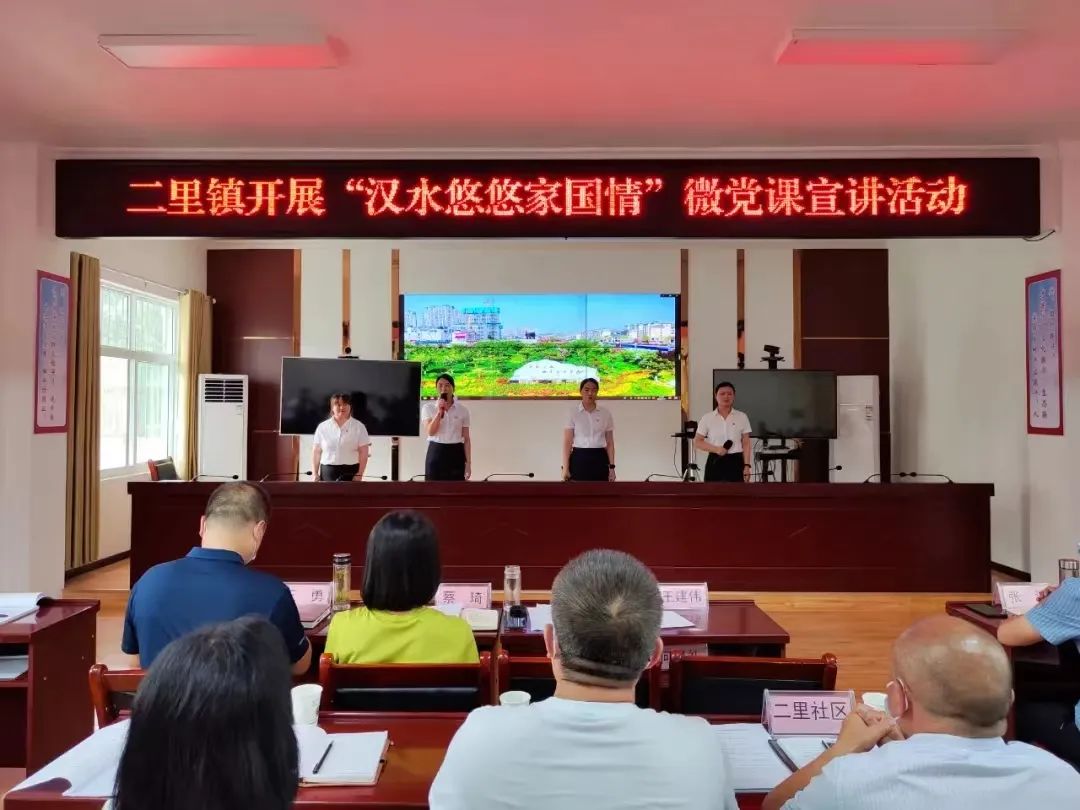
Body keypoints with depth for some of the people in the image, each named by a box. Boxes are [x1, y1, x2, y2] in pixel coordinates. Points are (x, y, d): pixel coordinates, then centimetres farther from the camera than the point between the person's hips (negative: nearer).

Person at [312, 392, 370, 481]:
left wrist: (359, 474, -8)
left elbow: (363, 453, 0)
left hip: (350, 473, -2)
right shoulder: (322, 427, 9)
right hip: (327, 472, 2)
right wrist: (315, 474, 3)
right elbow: (316, 452, 10)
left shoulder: (359, 426, 4)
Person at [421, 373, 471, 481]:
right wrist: (439, 411, -20)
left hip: (455, 454, 1)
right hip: (436, 453, -1)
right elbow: (430, 432, -12)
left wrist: (468, 463, 0)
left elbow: (466, 439, 5)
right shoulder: (428, 407, 2)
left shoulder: (463, 410, 4)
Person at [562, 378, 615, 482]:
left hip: (599, 460, 2)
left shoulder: (605, 413, 5)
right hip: (579, 460, -2)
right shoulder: (573, 413, -1)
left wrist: (612, 467, 1)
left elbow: (610, 443, 6)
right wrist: (565, 467, -10)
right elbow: (567, 442, -4)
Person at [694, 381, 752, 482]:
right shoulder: (707, 418, 0)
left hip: (735, 462, 0)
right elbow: (697, 442, 0)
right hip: (715, 462, 0)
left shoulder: (742, 417, 2)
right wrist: (716, 449, -14)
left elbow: (746, 444, 3)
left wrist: (746, 465, -5)